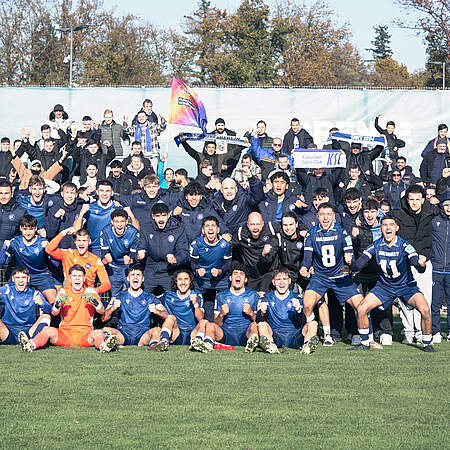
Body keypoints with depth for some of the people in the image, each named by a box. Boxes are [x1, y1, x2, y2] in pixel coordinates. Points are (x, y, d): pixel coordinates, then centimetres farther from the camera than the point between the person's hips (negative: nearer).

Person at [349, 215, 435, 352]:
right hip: (384, 286, 3)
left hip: (406, 285, -2)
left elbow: (418, 266, -29)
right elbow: (358, 265, -13)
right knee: (361, 309, -13)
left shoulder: (404, 245, -19)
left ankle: (427, 344, -2)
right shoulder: (376, 246, -11)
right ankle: (364, 343, 7)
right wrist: (350, 265, -35)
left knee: (425, 310, -24)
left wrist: (421, 264, -53)